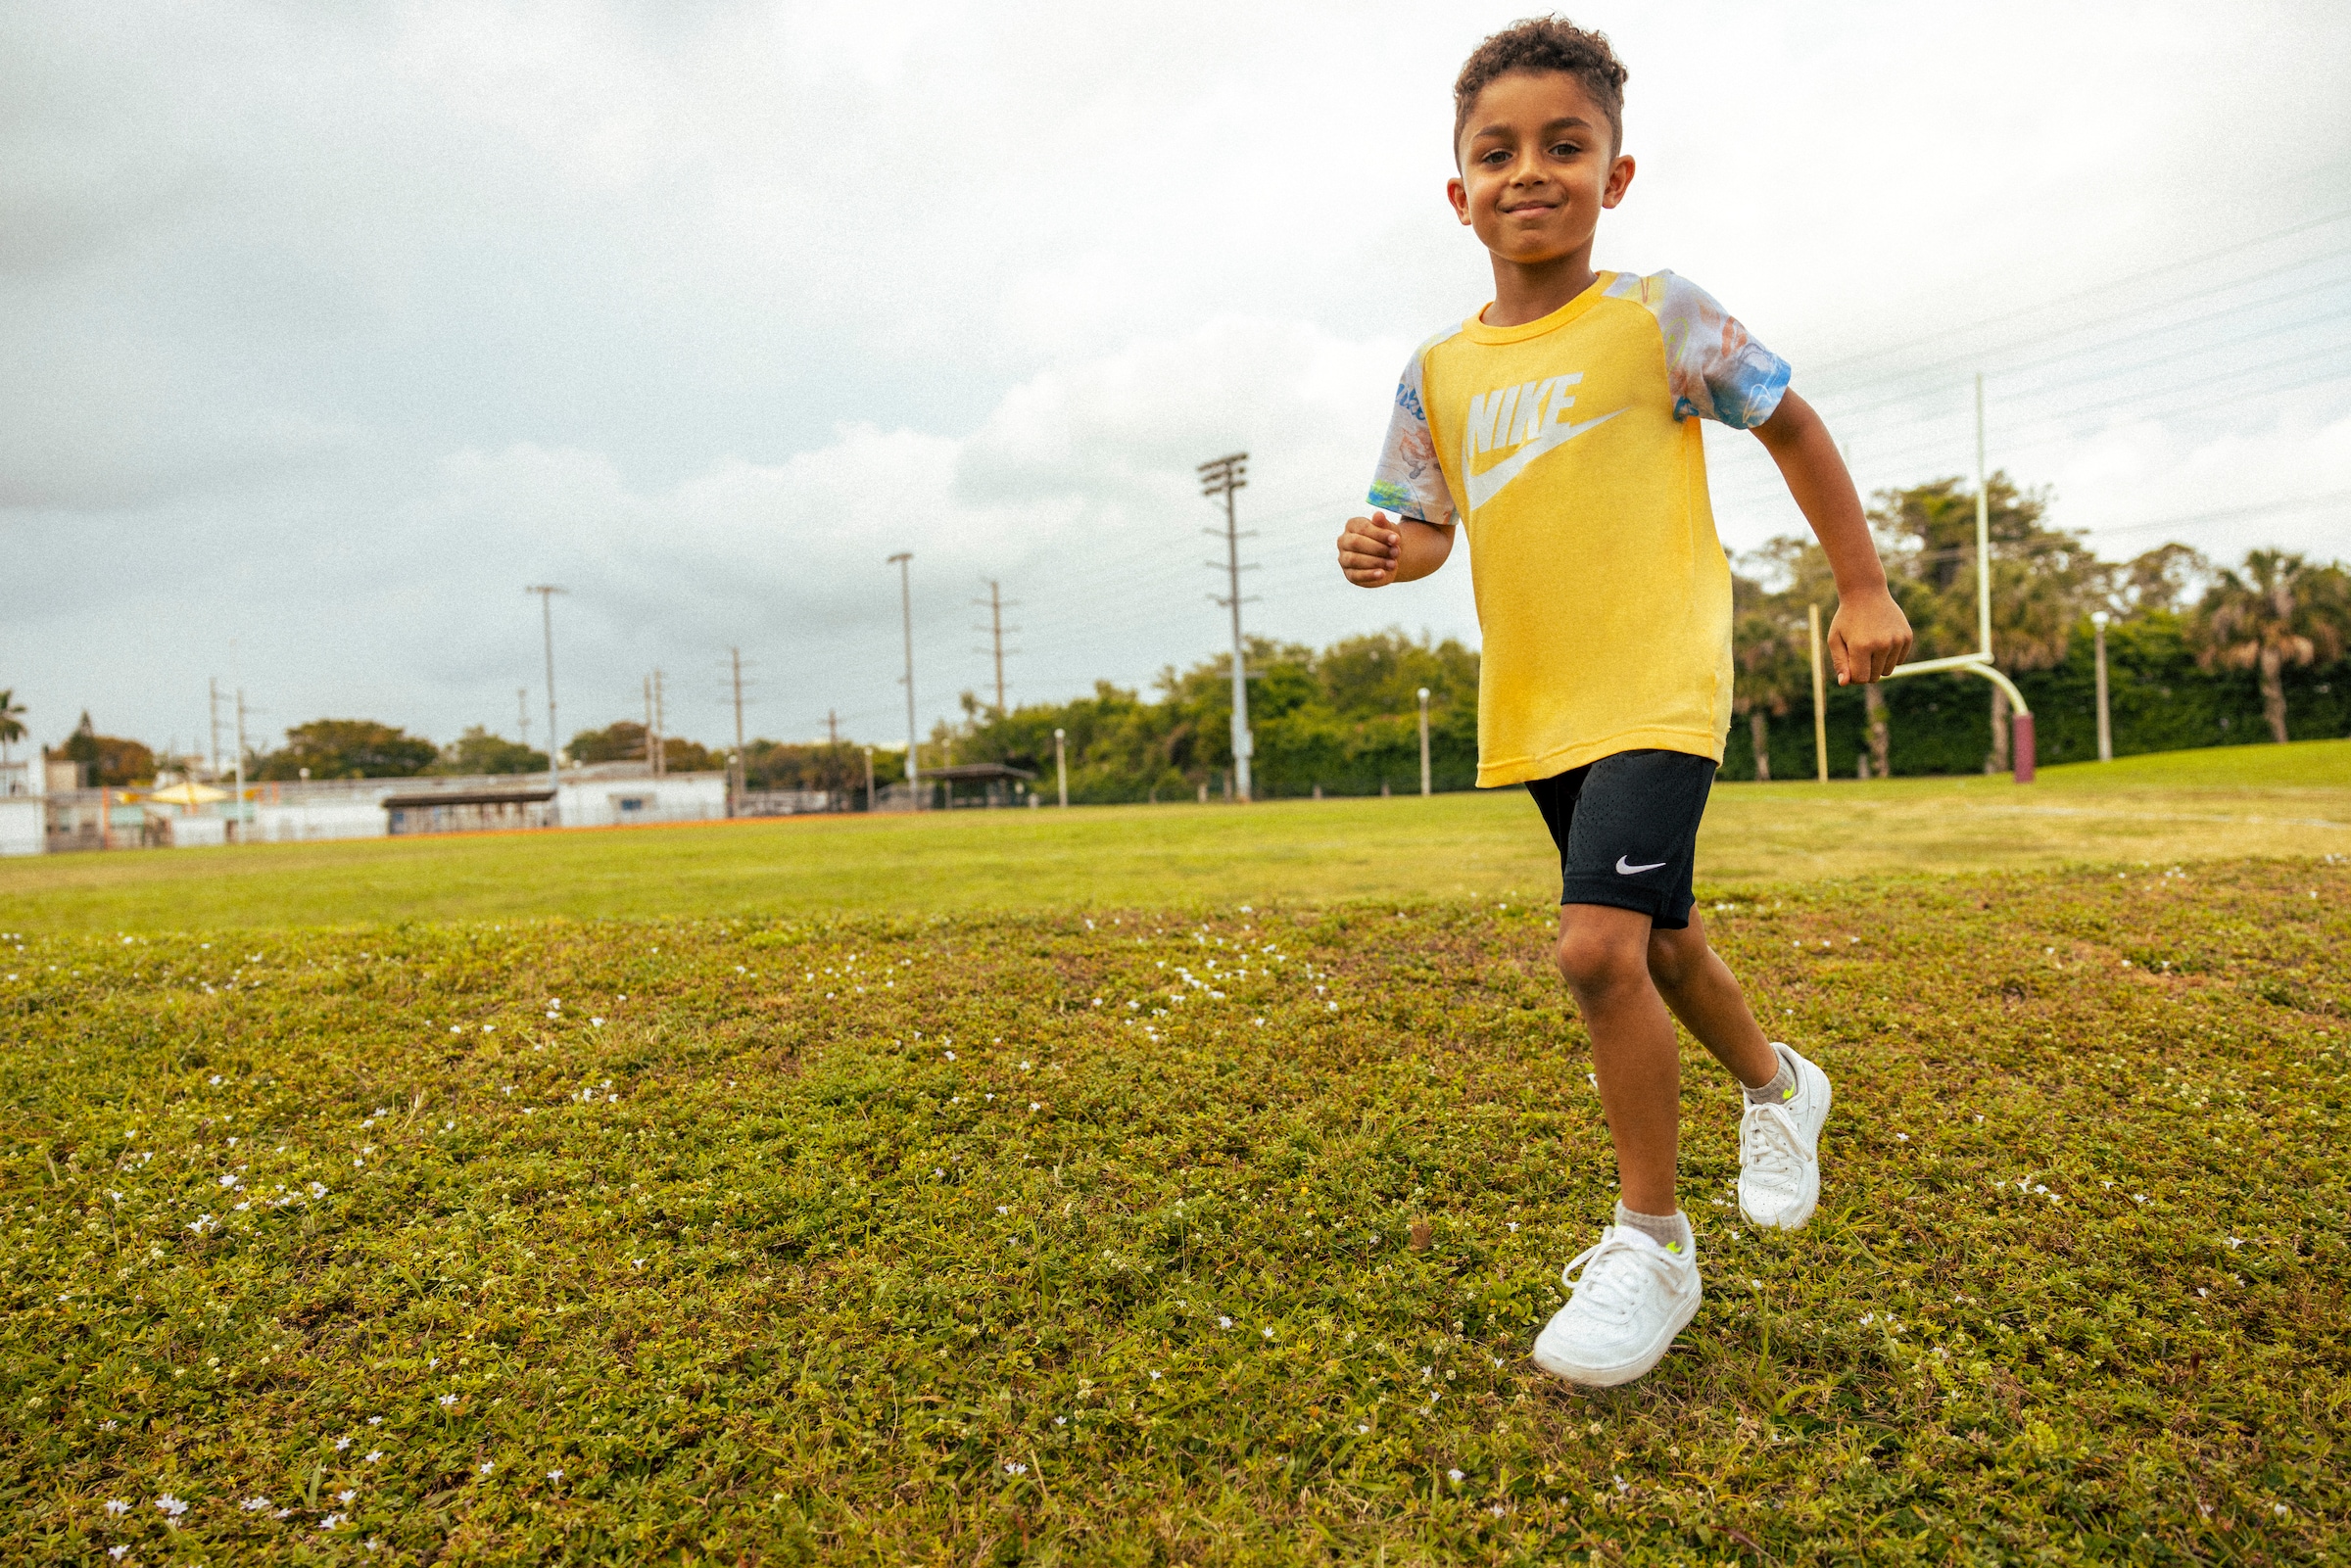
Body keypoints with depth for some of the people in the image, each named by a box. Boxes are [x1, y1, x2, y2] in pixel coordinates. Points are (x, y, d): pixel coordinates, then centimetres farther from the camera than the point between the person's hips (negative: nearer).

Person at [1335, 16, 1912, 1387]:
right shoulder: (1441, 371, 7)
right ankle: (1775, 1085, 49)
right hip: (1532, 707, 6)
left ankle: (1653, 1244, -1)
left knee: (1601, 945, -20)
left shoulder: (1657, 318, -5)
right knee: (1656, 938, 20)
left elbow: (1789, 425, 4)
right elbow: (1428, 524, 11)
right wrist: (1385, 553, -13)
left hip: (1656, 682, -6)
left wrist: (1864, 588, 4)